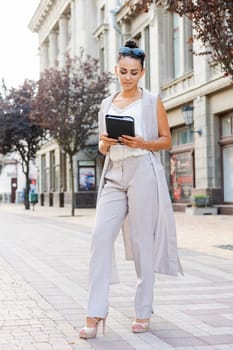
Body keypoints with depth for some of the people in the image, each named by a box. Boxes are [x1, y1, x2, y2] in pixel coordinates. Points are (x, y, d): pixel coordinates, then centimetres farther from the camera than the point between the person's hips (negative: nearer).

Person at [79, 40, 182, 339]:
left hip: (143, 173, -3)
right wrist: (105, 143, -3)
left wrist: (142, 143, -12)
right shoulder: (107, 105, 17)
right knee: (101, 236, -11)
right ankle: (95, 314, -9)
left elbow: (167, 140, 6)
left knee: (142, 241, -1)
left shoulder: (152, 102, 6)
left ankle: (143, 312, 11)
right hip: (114, 175, 3)